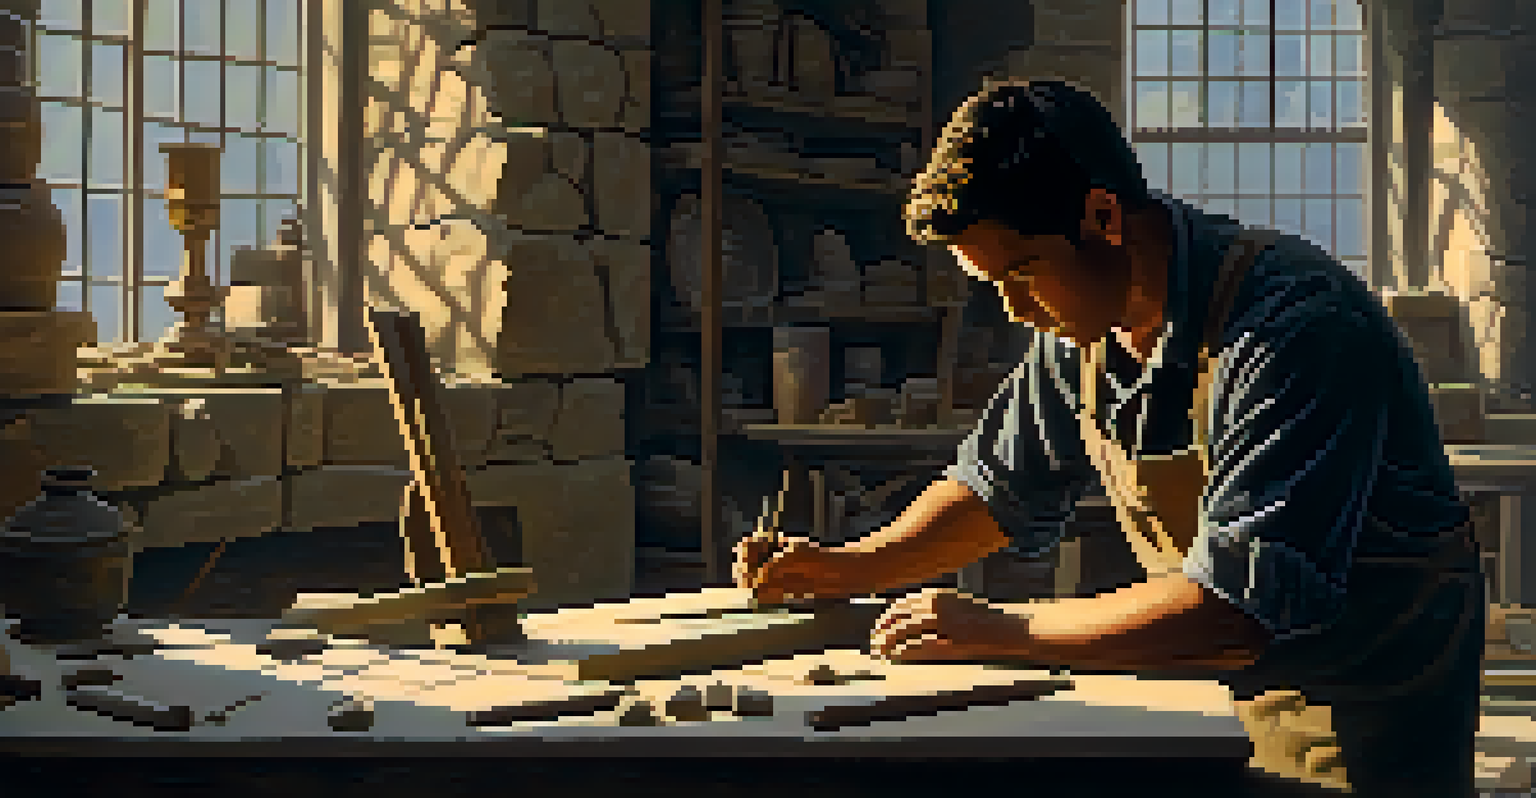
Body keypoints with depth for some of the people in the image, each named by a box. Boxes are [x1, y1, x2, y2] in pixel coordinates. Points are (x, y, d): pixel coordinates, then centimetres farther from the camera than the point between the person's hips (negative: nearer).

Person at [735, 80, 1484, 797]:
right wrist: (845, 568, -2)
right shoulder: (1078, 329, -3)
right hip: (1217, 692, 6)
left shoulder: (1295, 325, -28)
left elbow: (1241, 605, -33)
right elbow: (999, 490, 13)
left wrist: (1002, 630, -27)